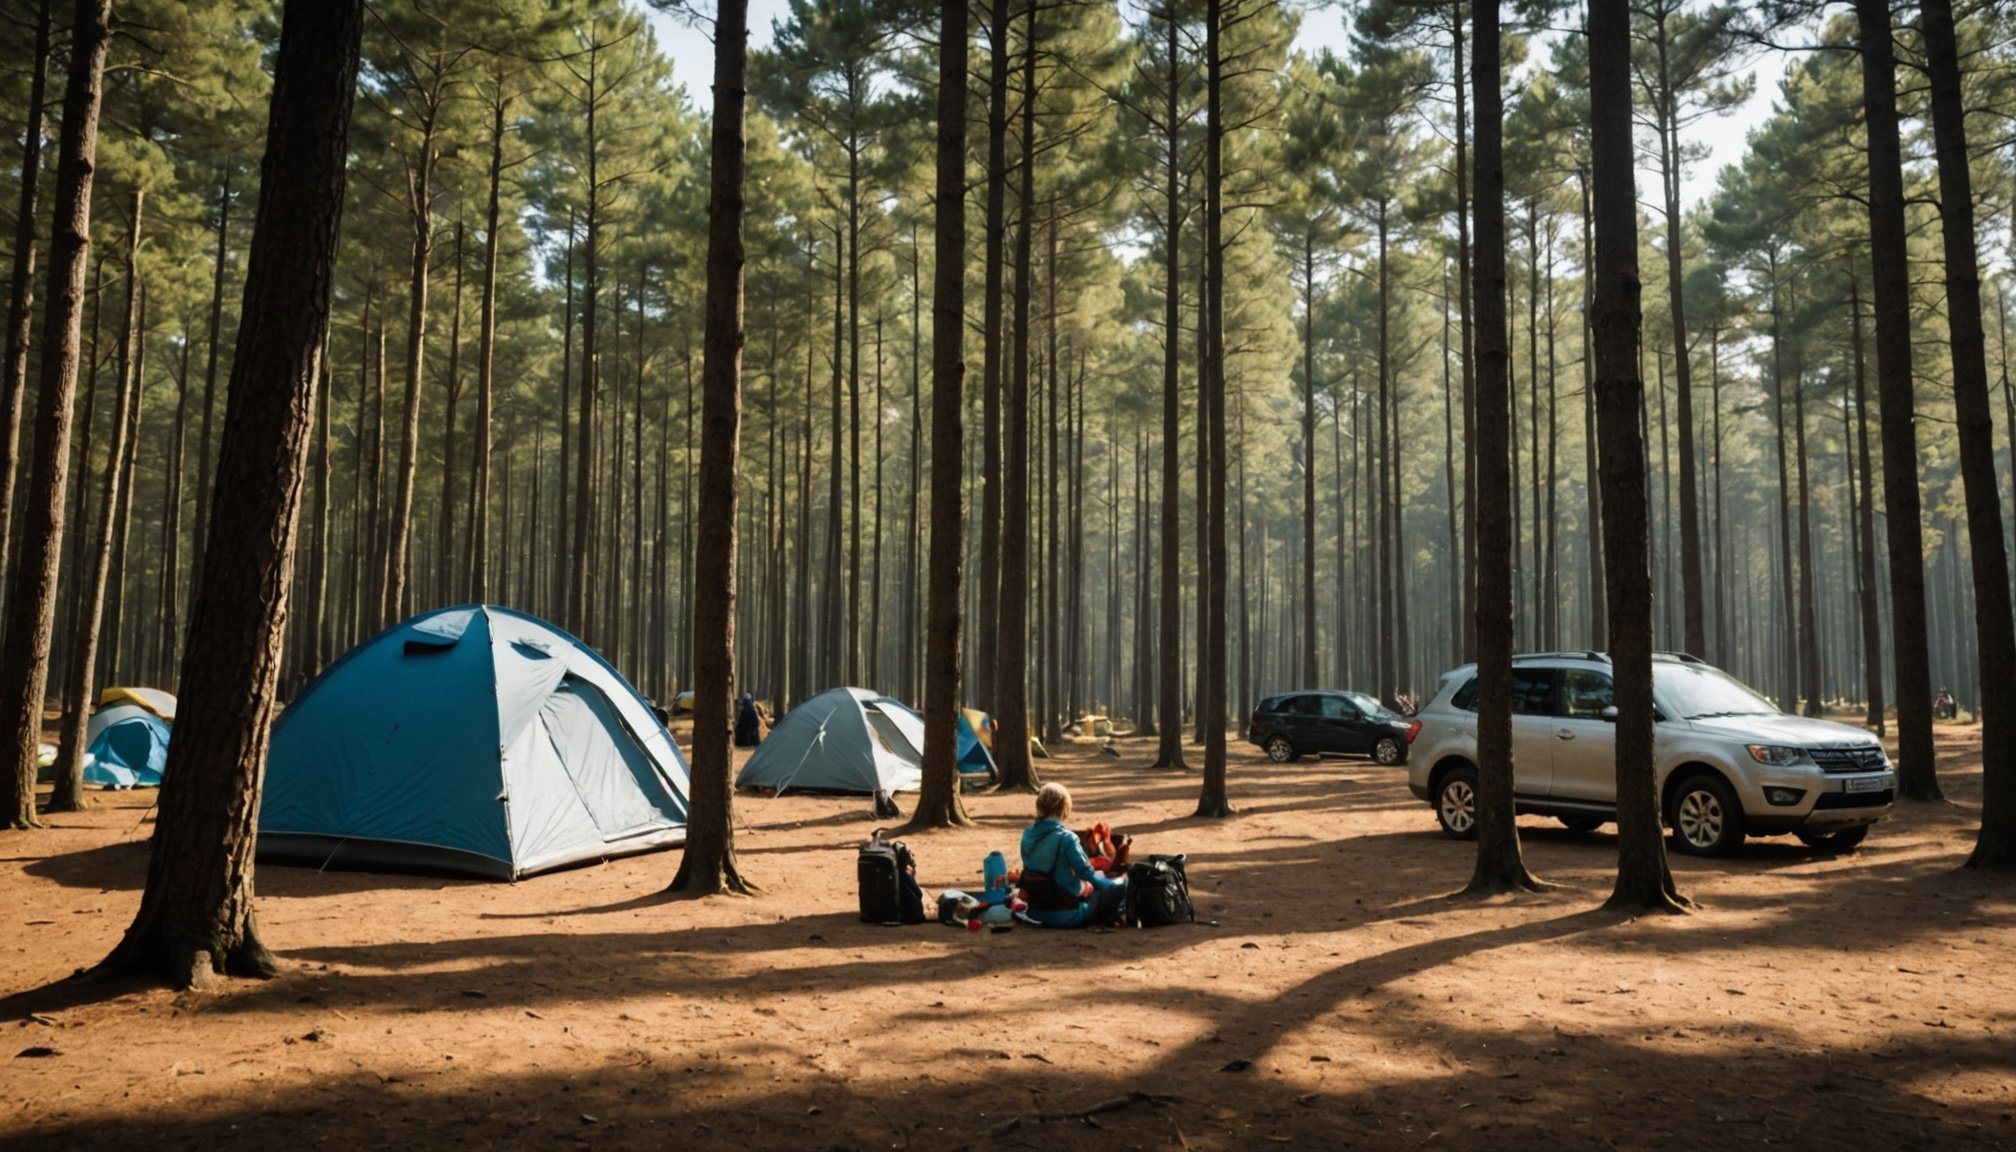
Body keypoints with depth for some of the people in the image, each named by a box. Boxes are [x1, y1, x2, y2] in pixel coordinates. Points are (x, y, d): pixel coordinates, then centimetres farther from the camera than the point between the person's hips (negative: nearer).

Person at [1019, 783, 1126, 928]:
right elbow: (1087, 873, -14)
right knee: (1120, 886, 12)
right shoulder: (1066, 838, -21)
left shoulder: (1028, 835, -1)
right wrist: (1109, 884, 6)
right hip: (1065, 916, -7)